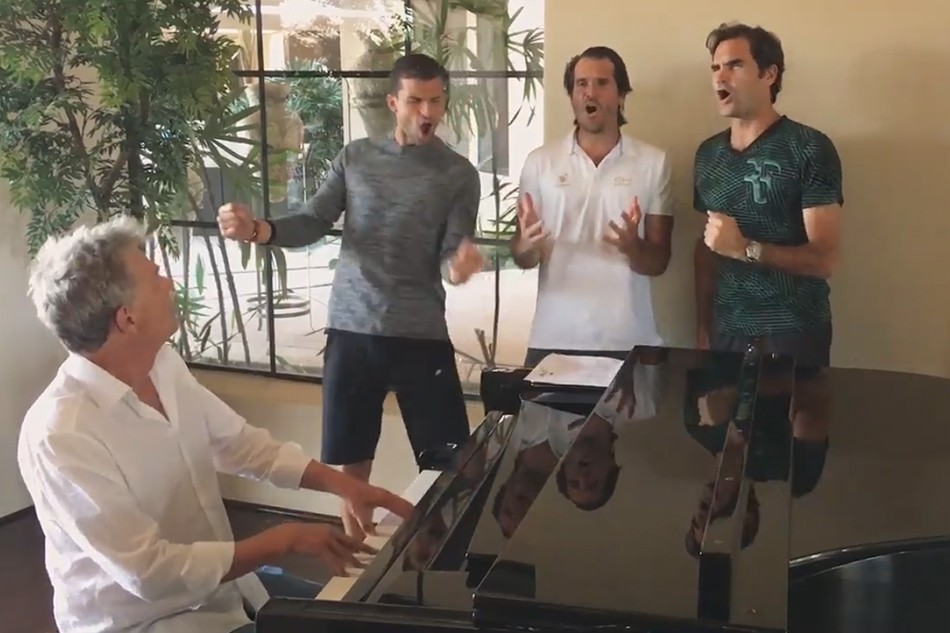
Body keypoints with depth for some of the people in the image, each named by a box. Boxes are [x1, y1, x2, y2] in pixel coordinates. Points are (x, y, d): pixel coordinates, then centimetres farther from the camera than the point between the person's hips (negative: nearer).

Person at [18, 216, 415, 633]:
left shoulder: (163, 365, -5)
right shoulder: (60, 436, -29)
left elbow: (240, 443, 7)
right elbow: (150, 573, -29)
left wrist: (343, 484, -3)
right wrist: (286, 540, -24)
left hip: (219, 579, 8)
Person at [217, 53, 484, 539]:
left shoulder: (458, 175, 1)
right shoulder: (355, 157, 7)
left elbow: (451, 254, -6)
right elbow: (313, 224, 2)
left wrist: (460, 265, -31)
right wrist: (256, 230, -18)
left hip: (421, 333, -2)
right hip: (351, 327, 2)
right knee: (351, 458, 12)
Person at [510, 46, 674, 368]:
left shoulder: (654, 162, 0)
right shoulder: (540, 161, 4)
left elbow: (658, 262, 2)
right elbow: (522, 258, 7)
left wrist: (633, 248, -19)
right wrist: (527, 245, -16)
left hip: (628, 341, -1)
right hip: (553, 340, 1)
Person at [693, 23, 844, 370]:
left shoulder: (809, 149, -9)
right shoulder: (708, 154, 7)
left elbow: (824, 259, -13)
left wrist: (745, 249, -23)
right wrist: (702, 325, 6)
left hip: (793, 331, -5)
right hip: (726, 330, 5)